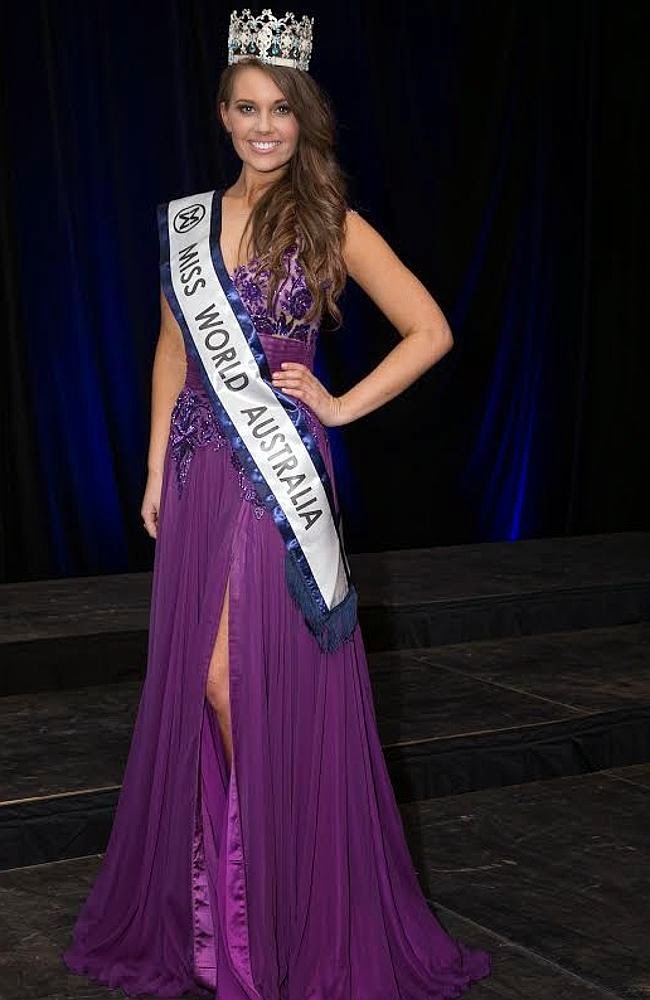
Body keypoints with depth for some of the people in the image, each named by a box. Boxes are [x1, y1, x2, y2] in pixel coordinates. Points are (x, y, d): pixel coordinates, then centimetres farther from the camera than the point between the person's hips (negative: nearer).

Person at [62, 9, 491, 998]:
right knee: (196, 679, 8)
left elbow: (430, 331, -3)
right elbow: (172, 355, 15)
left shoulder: (329, 224, -3)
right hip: (200, 474, 5)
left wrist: (340, 406, -5)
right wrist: (155, 472, 11)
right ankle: (214, 914, 25)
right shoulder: (186, 222, 9)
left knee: (248, 680, -6)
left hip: (280, 474, -4)